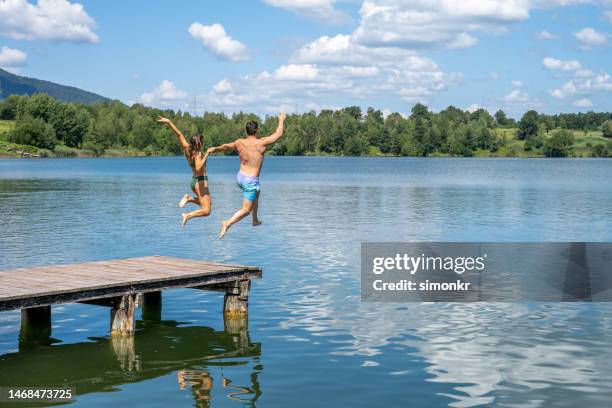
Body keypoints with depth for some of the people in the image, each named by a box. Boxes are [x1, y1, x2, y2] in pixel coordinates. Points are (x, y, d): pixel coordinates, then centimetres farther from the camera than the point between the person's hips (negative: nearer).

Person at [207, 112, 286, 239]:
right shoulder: (261, 143, -16)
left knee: (256, 193, 34)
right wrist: (281, 120, 13)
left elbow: (226, 146, 20)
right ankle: (228, 223, -21)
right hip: (251, 181, -7)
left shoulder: (239, 143, -1)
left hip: (240, 177, 7)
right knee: (246, 210, -1)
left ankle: (255, 220, 44)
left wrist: (214, 149, 40)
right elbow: (278, 134, -5)